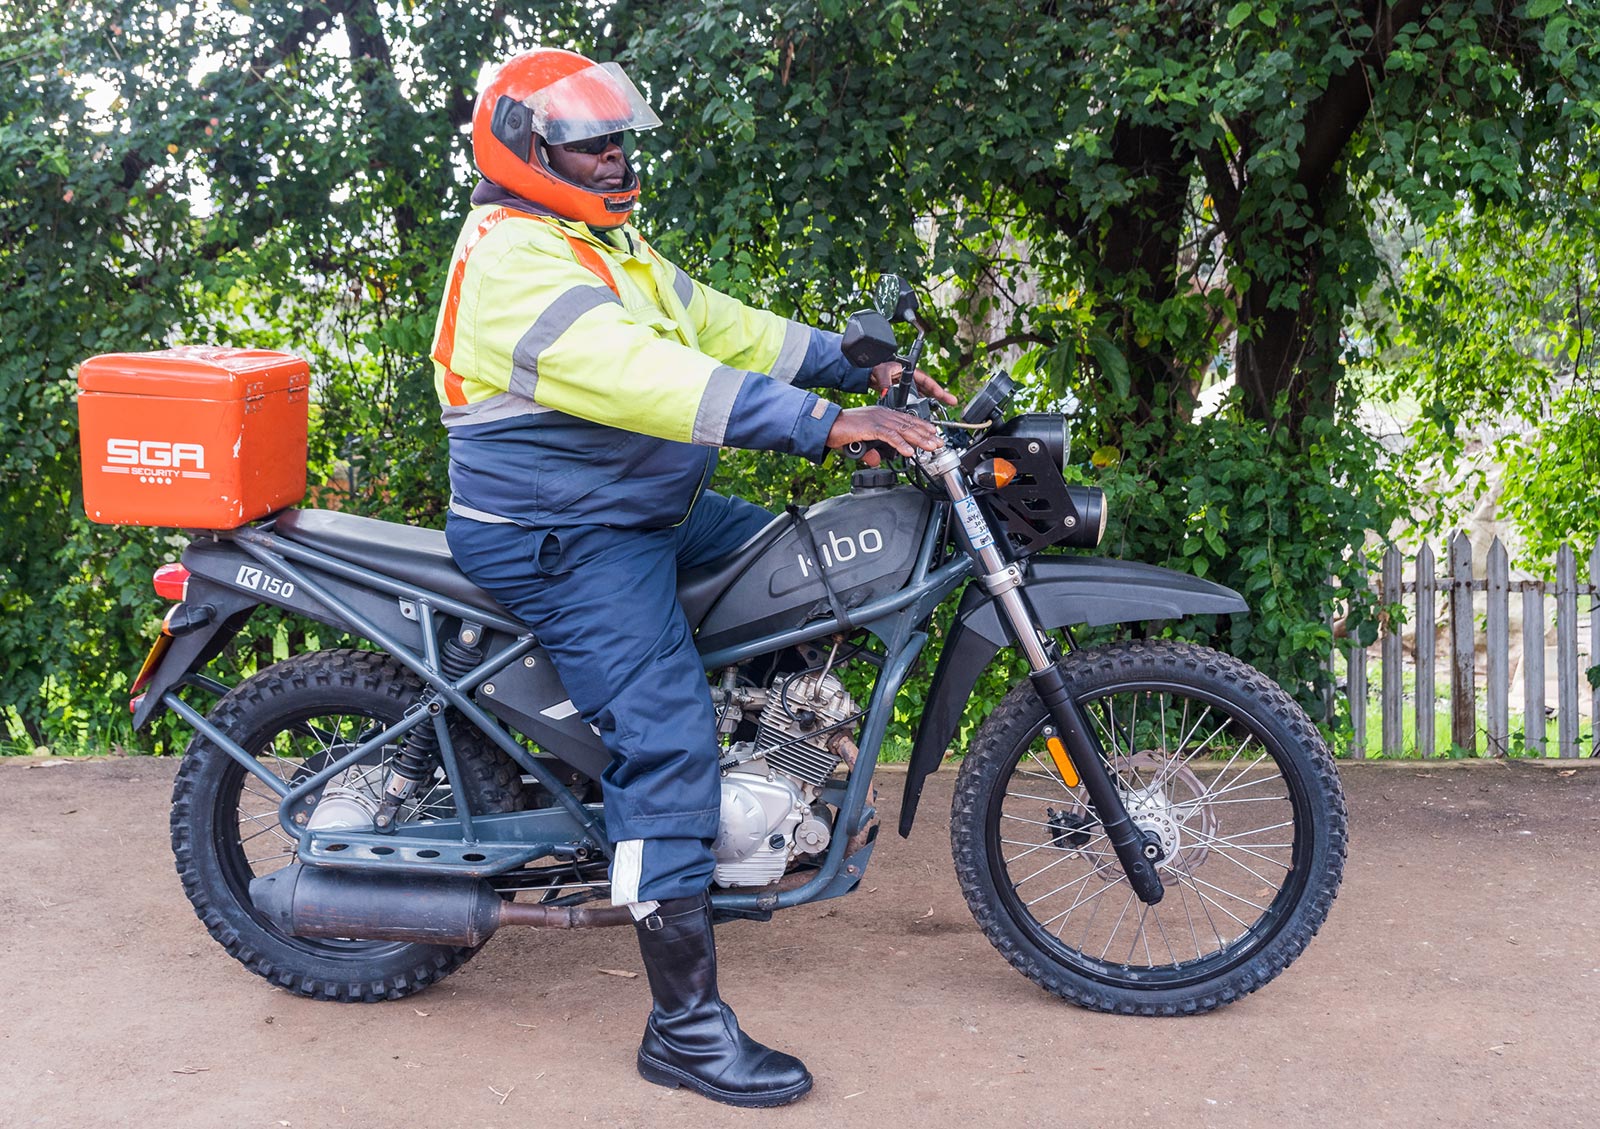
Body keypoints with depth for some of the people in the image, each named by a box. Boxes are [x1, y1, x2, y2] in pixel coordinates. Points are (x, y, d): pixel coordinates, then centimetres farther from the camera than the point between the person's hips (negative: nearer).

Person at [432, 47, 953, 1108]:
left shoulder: (608, 245, 15)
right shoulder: (515, 261, -19)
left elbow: (712, 322, 14)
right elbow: (638, 373, -31)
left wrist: (855, 363, 3)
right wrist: (819, 422, -37)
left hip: (648, 507, 10)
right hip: (566, 538, -10)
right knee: (668, 744, -17)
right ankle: (686, 1024, -13)